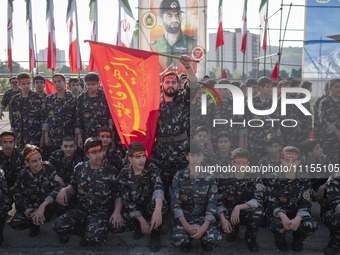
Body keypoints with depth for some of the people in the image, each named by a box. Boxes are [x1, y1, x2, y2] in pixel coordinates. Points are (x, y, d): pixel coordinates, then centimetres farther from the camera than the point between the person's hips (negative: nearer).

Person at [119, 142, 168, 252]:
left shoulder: (151, 168, -17)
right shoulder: (124, 173, -12)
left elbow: (158, 186, -36)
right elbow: (127, 200, -14)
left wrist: (158, 210, -55)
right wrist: (141, 220, -24)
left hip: (151, 205, -2)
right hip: (136, 209, 3)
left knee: (161, 205, -34)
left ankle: (155, 232, -7)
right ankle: (139, 226, 10)